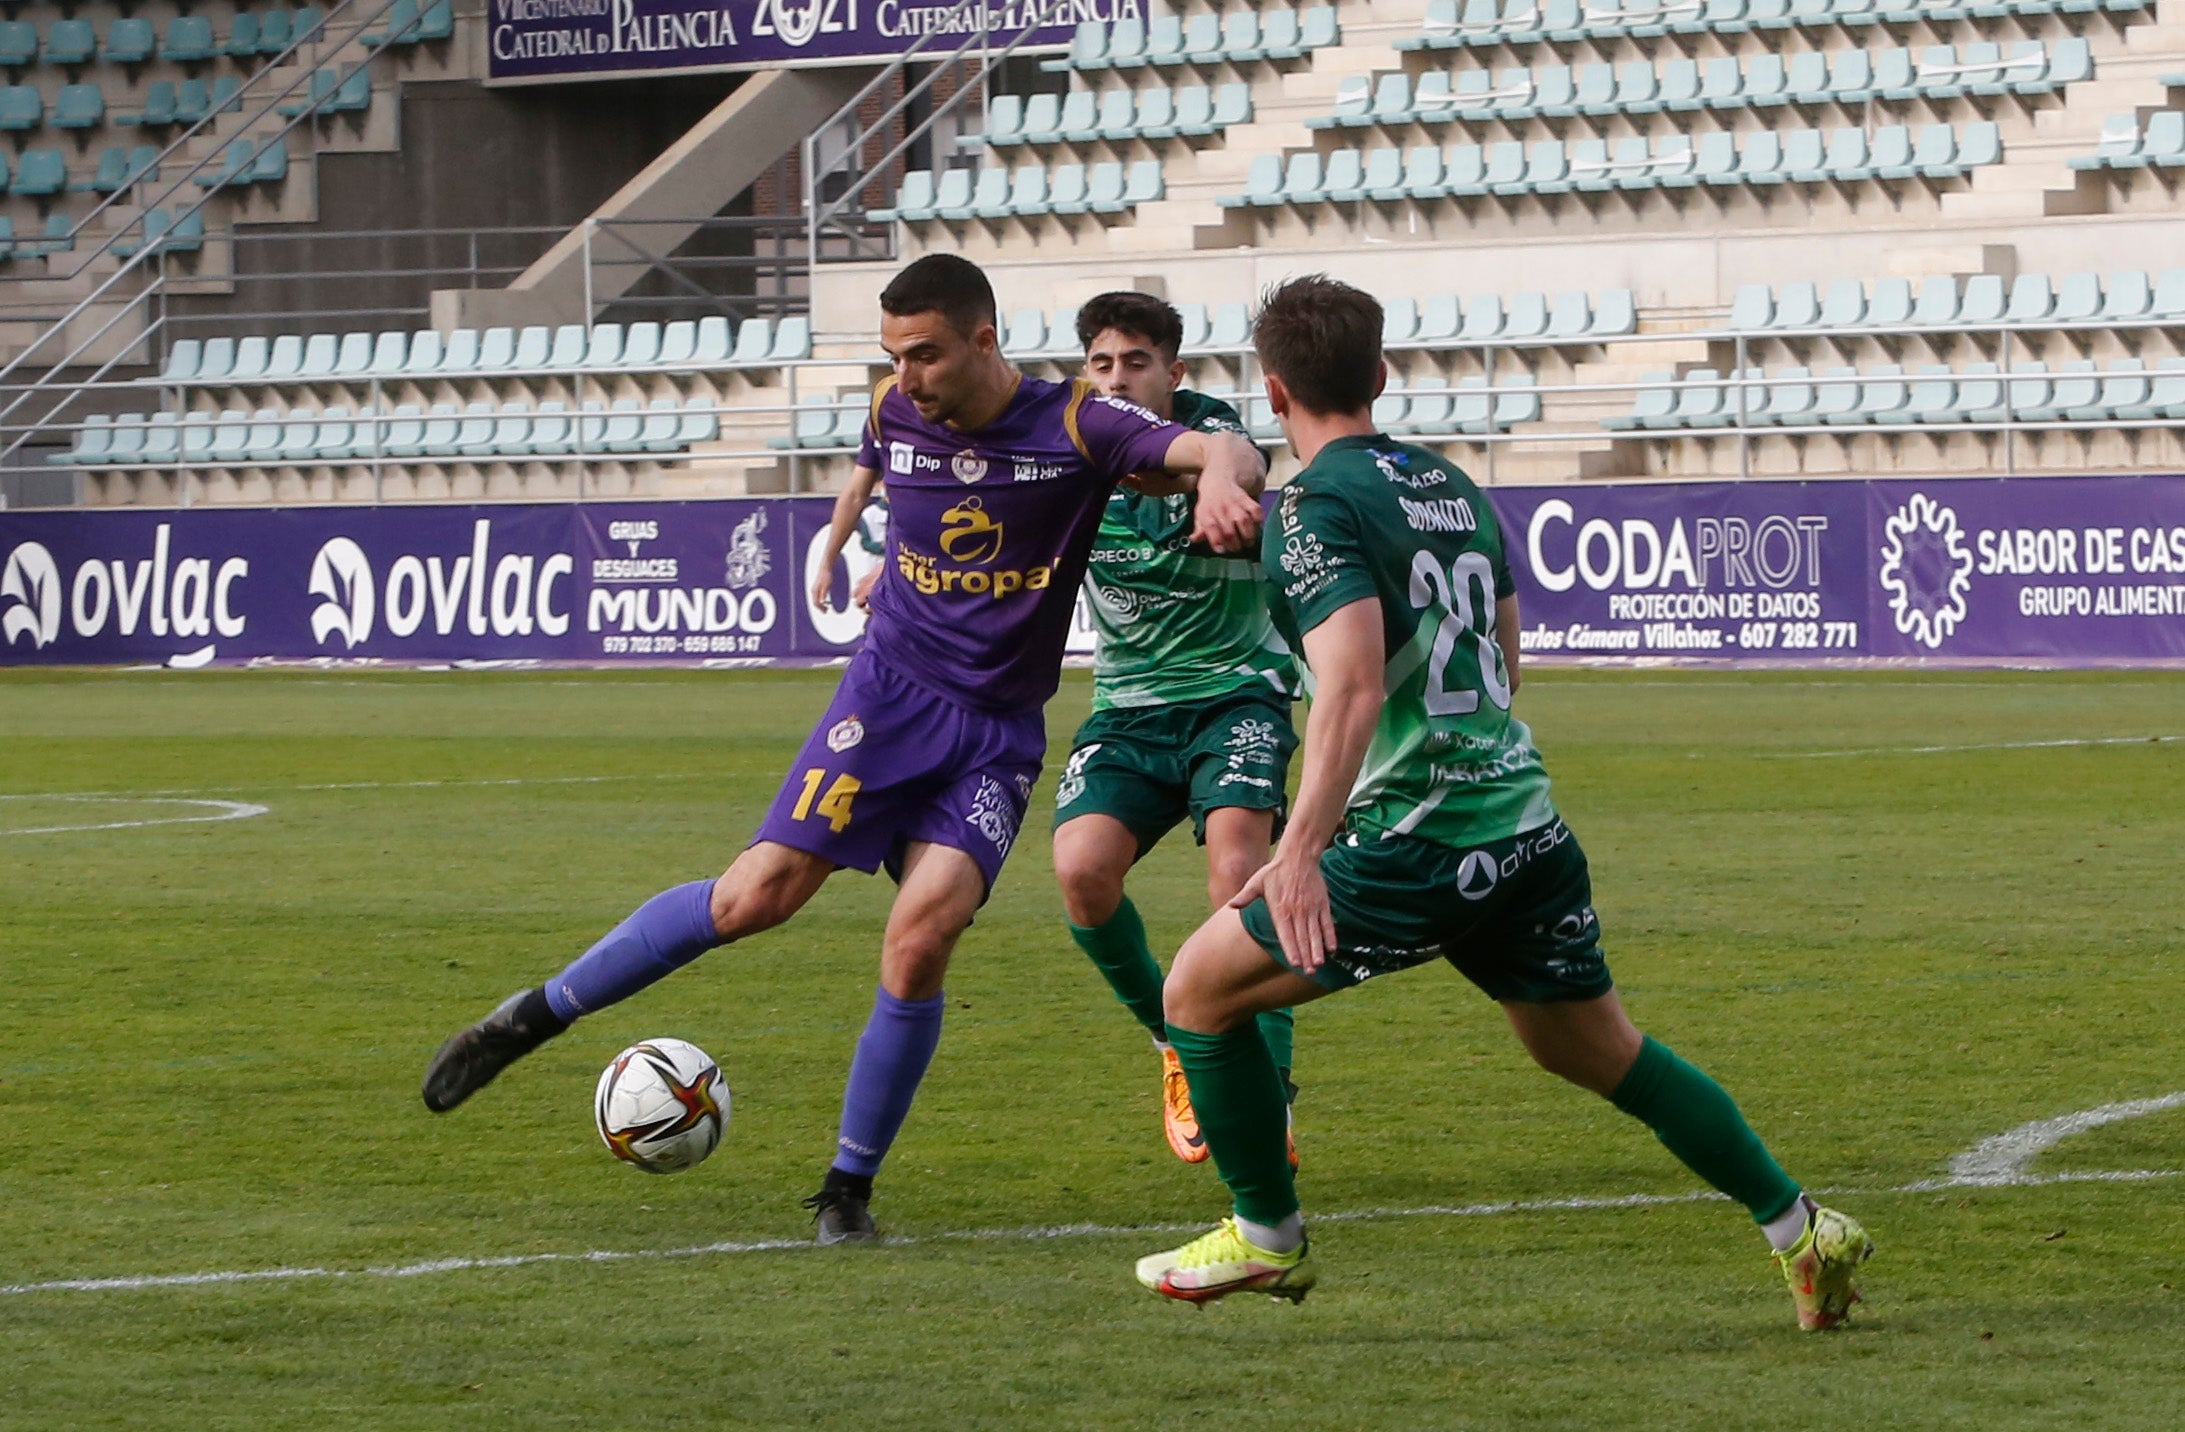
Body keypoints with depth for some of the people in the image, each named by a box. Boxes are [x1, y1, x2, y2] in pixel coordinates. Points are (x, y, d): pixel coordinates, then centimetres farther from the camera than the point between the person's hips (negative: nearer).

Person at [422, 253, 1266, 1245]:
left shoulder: (1074, 428, -12)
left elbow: (1221, 451, -24)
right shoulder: (896, 413, -1)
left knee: (919, 942, -17)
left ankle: (848, 1188, 0)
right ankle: (534, 1017, -1)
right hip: (891, 689, 1)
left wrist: (1221, 478, -46)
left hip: (998, 734, -1)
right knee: (762, 893, -14)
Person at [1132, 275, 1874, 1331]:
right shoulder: (1454, 486, 15)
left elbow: (1354, 683, -25)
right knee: (1596, 1047, 21)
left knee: (1201, 988, 8)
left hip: (1415, 848, -8)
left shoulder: (1316, 510, -11)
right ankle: (1800, 1229, 16)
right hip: (1527, 826, 8)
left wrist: (1300, 853, -31)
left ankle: (1266, 1239, 16)